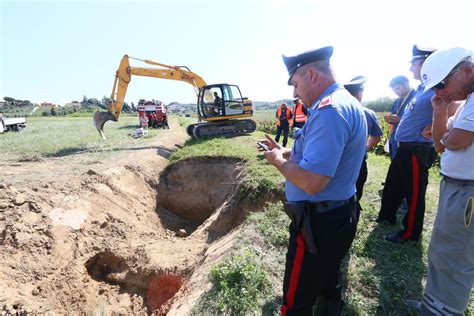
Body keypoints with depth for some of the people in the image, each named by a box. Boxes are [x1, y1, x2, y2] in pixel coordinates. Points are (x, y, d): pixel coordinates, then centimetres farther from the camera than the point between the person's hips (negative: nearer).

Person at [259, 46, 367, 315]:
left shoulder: (329, 109, -25)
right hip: (339, 215, 10)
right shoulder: (348, 103, 11)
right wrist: (286, 153, 10)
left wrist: (278, 160, -14)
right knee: (328, 281, 31)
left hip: (319, 222, -10)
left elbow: (312, 182, -32)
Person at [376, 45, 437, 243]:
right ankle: (387, 217, 40)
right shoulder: (421, 90, 12)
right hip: (404, 148, 9)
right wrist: (396, 120, 9)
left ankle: (411, 233, 22)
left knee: (414, 193, 5)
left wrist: (432, 129, -21)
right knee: (392, 185, 21)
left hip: (417, 151, -9)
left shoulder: (435, 90, -17)